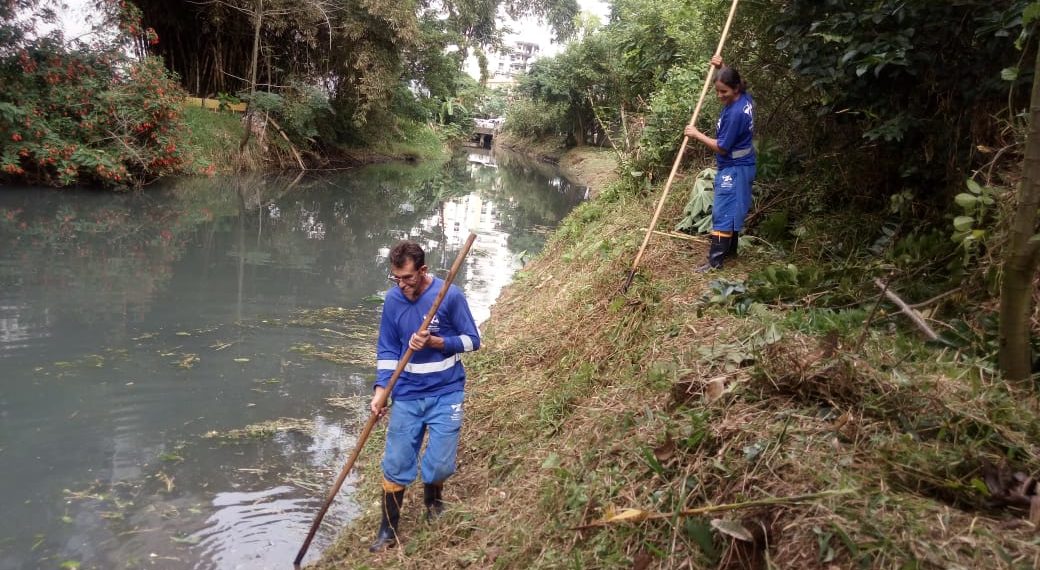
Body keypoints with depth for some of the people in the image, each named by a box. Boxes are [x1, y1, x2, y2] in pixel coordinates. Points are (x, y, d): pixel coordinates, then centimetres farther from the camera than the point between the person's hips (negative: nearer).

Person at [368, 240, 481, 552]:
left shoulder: (450, 295, -13)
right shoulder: (392, 300, -3)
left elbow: (472, 340, -5)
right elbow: (387, 351, 4)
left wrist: (435, 342, -20)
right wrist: (380, 391, -8)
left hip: (445, 393, -2)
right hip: (407, 395, 2)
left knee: (440, 465, -1)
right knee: (395, 465, 3)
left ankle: (433, 498, 34)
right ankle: (388, 530, 21)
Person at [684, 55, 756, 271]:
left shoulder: (735, 113, -28)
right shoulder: (745, 99, -1)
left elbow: (722, 147, -21)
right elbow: (729, 81, 25)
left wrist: (697, 134, -14)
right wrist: (721, 68, 8)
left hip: (734, 169, -10)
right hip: (740, 166, 10)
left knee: (723, 212, -7)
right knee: (733, 209, 19)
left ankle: (715, 260, -5)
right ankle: (730, 248, 32)